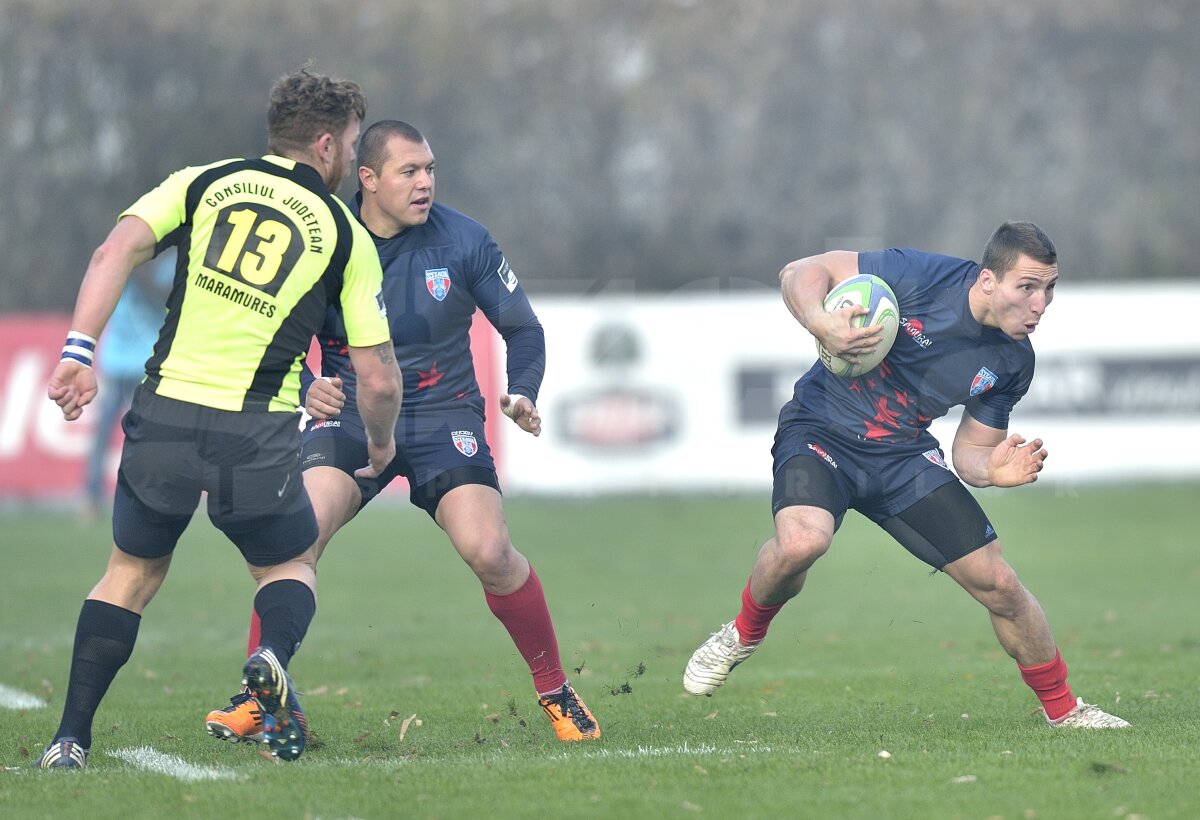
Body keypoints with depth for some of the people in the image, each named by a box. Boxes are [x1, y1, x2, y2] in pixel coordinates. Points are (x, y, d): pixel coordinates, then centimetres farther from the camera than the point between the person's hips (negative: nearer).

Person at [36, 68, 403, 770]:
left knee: (132, 572, 20)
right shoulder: (347, 233, 8)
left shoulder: (204, 183, 12)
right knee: (291, 566, 22)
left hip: (164, 414, 2)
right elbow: (379, 378, 6)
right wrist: (382, 444, 25)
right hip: (259, 434, -2)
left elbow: (117, 250, -6)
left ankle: (71, 739, 11)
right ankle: (274, 658, -12)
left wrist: (81, 351, -9)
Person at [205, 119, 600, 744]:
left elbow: (522, 328, 4)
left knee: (488, 552, -19)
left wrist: (523, 395, -15)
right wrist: (304, 387, -19)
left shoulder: (463, 242, -6)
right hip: (349, 415, 0)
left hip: (444, 417, 0)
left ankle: (555, 691, 2)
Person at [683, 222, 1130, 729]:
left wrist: (994, 470, -17)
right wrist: (820, 324, -35)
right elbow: (802, 273, -15)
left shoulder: (1013, 362, -4)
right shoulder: (924, 278, -19)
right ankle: (744, 633, -3)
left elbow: (968, 451, 6)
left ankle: (1063, 710, 21)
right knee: (801, 542, -35)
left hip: (905, 455, 5)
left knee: (998, 584, -2)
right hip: (822, 431, -5)